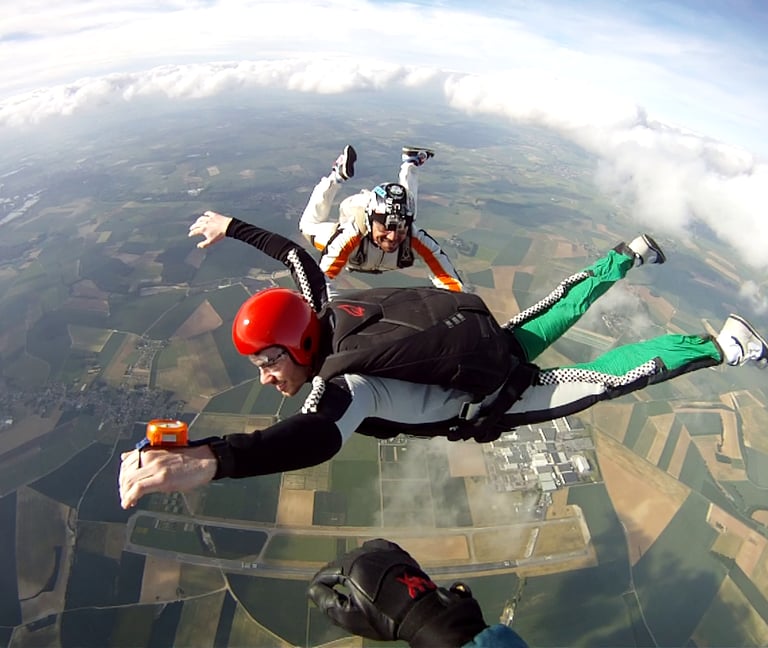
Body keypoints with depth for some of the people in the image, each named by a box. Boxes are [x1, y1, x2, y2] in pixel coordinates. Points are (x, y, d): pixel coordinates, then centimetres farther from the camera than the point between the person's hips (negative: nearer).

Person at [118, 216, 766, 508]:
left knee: (613, 375, 10)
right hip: (490, 337, 7)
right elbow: (296, 250, 4)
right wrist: (231, 227, 12)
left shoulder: (346, 381, -34)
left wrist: (205, 460, -67)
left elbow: (317, 437, -57)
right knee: (560, 309, 28)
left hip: (497, 398, -7)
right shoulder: (321, 313, -11)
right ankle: (628, 255, 46)